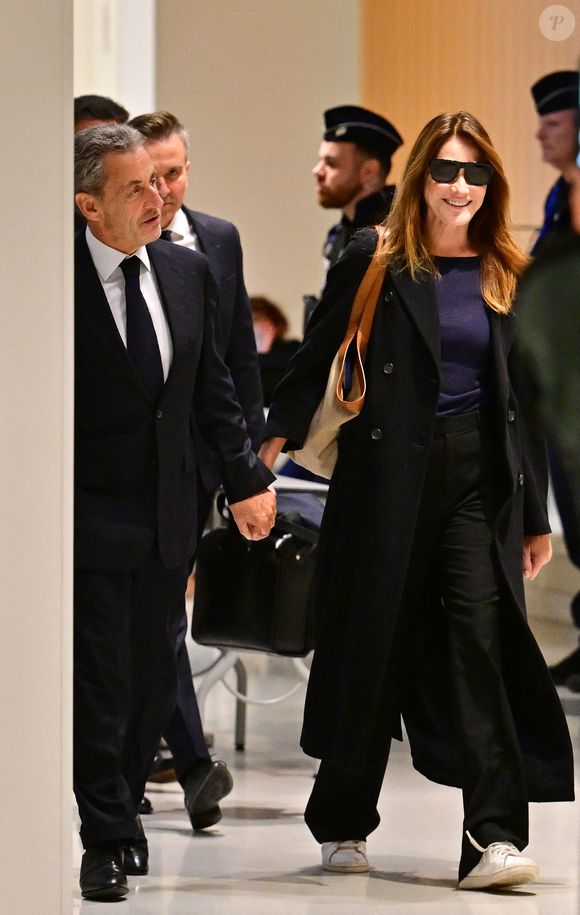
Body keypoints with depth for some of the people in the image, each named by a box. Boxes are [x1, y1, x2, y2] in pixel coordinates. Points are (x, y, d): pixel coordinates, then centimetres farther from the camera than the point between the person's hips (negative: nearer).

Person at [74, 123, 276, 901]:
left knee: (155, 675, 12)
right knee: (100, 681, -2)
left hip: (169, 515, 6)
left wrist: (245, 478, 9)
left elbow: (212, 389, 13)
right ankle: (107, 838, 7)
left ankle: (124, 805, 29)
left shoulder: (187, 271, 5)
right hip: (92, 514, -5)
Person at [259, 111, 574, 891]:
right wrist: (280, 433, -14)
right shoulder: (375, 262, 2)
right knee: (375, 643, 6)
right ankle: (342, 824, 22)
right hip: (390, 470, -1)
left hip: (479, 476, 2)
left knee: (482, 636, -11)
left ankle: (495, 838, -14)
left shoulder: (507, 276, 10)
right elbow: (317, 359, 1)